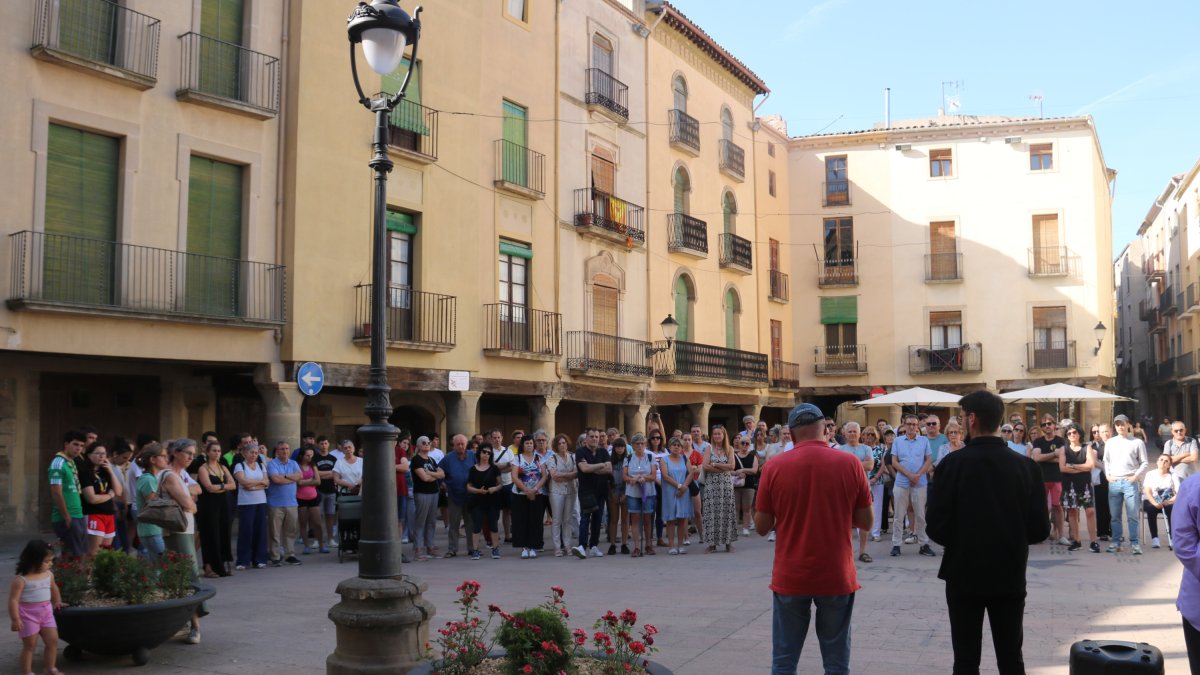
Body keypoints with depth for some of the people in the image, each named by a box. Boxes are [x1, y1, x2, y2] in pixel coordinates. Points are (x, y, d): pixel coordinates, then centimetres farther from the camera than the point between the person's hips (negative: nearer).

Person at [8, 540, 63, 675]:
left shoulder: (49, 574, 3)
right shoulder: (21, 580, -18)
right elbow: (13, 599, -20)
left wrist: (57, 602, 33)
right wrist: (15, 619, -23)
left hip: (46, 612, 6)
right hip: (28, 614, -6)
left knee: (53, 640, 6)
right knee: (30, 644, 1)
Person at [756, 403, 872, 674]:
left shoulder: (774, 466, -7)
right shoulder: (850, 464, -6)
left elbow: (762, 527, -1)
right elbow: (866, 522, 0)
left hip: (790, 578, 0)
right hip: (836, 577, 0)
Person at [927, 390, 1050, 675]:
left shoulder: (953, 463, -13)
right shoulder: (1026, 466, -5)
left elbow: (936, 528, -13)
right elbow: (1040, 530, -4)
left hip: (964, 575, -2)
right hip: (1010, 576, 2)